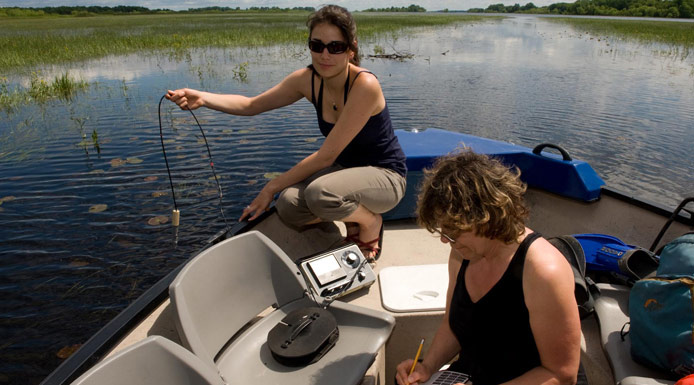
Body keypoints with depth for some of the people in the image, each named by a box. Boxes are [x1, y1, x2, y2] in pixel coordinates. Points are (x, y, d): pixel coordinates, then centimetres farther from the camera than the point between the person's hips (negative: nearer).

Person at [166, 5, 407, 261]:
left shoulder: (364, 85, -26)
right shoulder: (308, 80, -7)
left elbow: (326, 155, -26)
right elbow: (252, 105, 1)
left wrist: (272, 187, -20)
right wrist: (203, 99, -16)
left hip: (384, 175, -5)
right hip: (345, 169, 6)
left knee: (319, 193, -36)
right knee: (288, 206, -22)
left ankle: (372, 223, -4)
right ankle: (353, 219, 5)